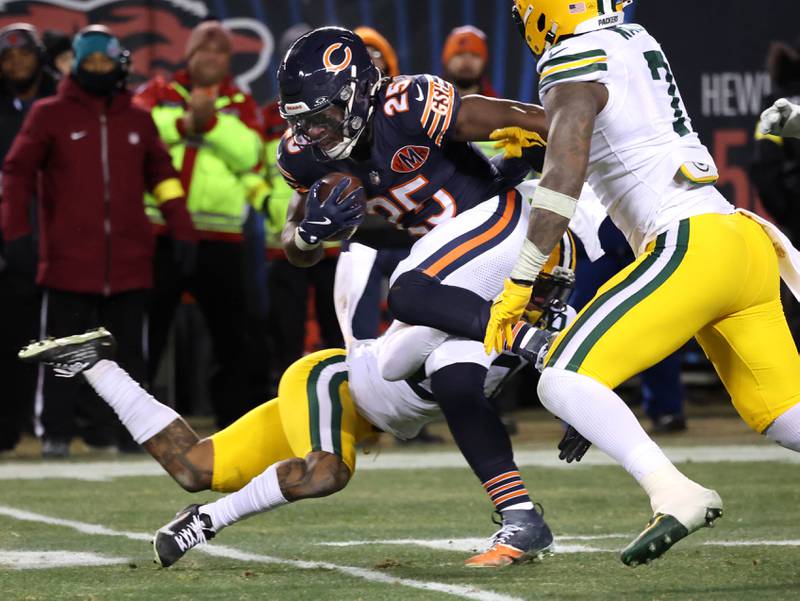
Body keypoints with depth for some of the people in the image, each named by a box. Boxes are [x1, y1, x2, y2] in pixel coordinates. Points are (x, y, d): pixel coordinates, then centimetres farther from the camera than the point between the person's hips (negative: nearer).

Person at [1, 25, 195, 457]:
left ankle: (124, 428, 9)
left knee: (128, 352, 4)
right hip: (68, 258, -3)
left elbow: (161, 174, 18)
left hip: (129, 258, 3)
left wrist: (182, 230, 11)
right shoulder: (50, 114, 4)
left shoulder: (137, 120, 13)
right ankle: (55, 433, 4)